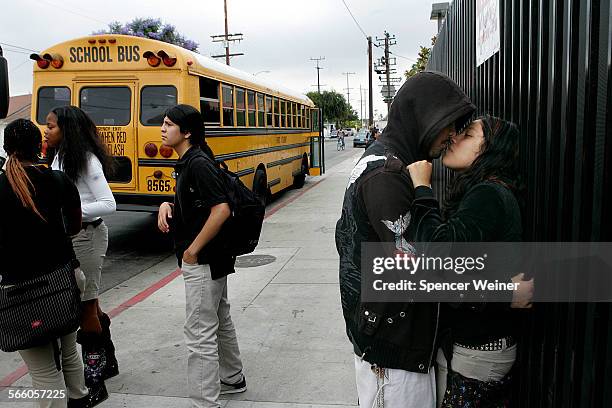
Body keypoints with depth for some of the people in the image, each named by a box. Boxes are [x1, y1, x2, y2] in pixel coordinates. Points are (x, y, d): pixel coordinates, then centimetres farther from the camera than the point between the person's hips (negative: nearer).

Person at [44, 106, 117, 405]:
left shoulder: (86, 160, -14)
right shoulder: (59, 157, 11)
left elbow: (108, 204, -17)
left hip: (85, 236, -8)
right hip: (69, 235, 8)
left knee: (85, 307, -1)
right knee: (88, 305, 17)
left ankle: (94, 383, 12)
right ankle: (107, 361, 36)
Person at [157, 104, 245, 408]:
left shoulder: (199, 163, -19)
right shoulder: (187, 162, 10)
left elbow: (221, 209, -28)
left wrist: (192, 251, -21)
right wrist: (167, 205, -1)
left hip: (203, 260, -10)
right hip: (212, 258, 10)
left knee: (200, 333, -2)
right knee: (220, 321, 23)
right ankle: (232, 379, 41)